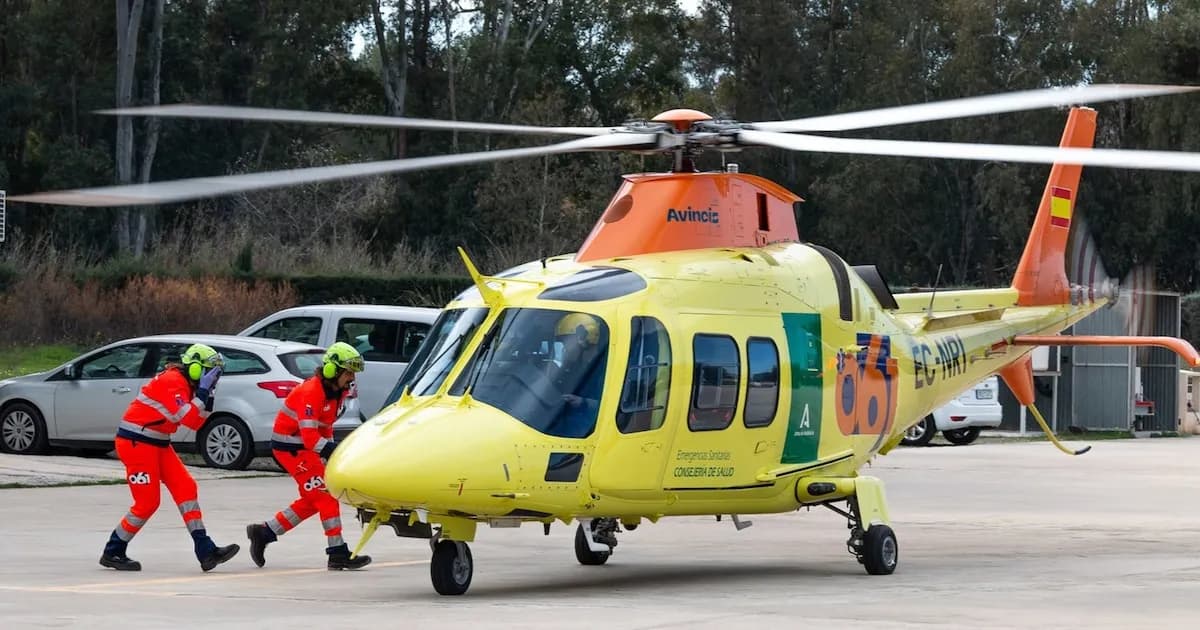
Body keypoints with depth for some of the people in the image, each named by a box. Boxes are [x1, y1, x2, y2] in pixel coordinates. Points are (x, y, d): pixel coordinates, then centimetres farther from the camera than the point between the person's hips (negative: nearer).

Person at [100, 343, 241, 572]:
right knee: (147, 503, -8)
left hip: (157, 444, 10)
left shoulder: (184, 384, 13)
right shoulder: (172, 381, -18)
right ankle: (112, 553, 8)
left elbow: (197, 422, 13)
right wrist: (203, 392, -22)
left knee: (185, 488, -2)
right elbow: (189, 419, -26)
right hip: (136, 443, -10)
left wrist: (208, 396, 3)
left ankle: (206, 552, -6)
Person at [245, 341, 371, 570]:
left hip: (303, 447, 10)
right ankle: (338, 554, -11)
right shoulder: (311, 392, -25)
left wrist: (331, 451, 8)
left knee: (313, 500, 13)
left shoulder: (335, 392, 5)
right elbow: (309, 436, -32)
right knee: (326, 496, -12)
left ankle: (263, 532, 21)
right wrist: (332, 450, -40)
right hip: (290, 446, -10)